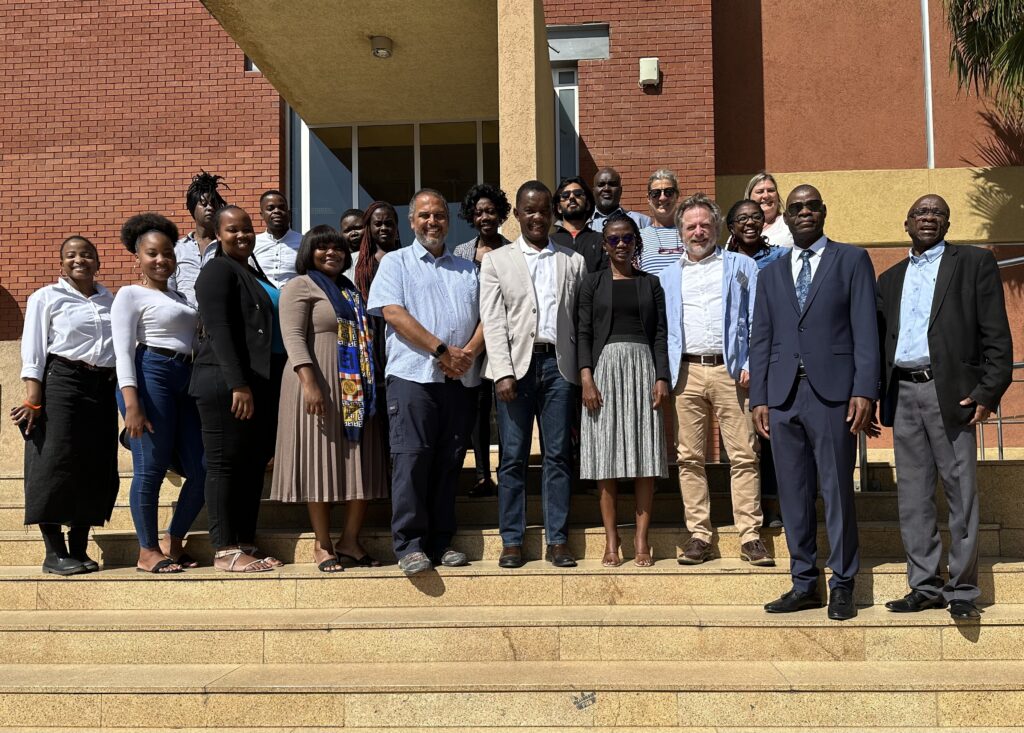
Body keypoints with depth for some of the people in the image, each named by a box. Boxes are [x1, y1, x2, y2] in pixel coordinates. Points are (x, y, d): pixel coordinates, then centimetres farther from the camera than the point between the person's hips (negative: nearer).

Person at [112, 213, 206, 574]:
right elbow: (123, 351, -8)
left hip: (185, 381, 7)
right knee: (151, 468, -6)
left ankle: (172, 543, 19)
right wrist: (131, 404, -18)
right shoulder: (130, 295, 2)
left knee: (202, 470, 3)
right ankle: (148, 552, 8)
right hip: (149, 377, -7)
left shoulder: (180, 298, 23)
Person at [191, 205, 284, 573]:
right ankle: (225, 550, 0)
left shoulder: (253, 272, 22)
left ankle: (246, 544, 16)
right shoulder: (218, 270, -5)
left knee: (254, 465, 9)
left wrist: (261, 385, 18)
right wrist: (238, 384, -22)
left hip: (261, 382, 9)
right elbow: (218, 330, -15)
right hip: (227, 385, -9)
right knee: (225, 464, -4)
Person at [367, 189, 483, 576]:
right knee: (411, 458, -8)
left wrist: (469, 352, -8)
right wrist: (442, 350, -13)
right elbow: (394, 314, -6)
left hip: (459, 380, 4)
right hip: (413, 374, -4)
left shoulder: (466, 269, 21)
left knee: (449, 461, 5)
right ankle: (409, 545, -4)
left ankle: (441, 542, 12)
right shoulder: (396, 262, 8)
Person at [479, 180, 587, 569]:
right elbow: (493, 321, 2)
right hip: (516, 364, -1)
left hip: (558, 364, 1)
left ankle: (558, 540, 9)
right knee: (513, 457, 1)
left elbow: (582, 319, 8)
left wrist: (585, 373, -1)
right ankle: (511, 541, 8)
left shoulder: (573, 261, 14)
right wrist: (503, 373, -9)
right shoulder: (497, 261, 10)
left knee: (558, 455, 3)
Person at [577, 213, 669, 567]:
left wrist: (661, 379, -4)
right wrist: (586, 378, -9)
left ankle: (641, 540, 3)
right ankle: (611, 542, 3)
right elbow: (583, 333, 2)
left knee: (645, 458, -2)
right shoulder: (592, 283, 9)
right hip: (605, 366, -1)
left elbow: (660, 334, 7)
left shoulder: (650, 283, 12)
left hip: (642, 366, 1)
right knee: (606, 458, -2)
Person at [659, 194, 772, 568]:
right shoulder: (667, 276, 19)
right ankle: (699, 535, 7)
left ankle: (750, 536, -1)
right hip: (686, 372, 2)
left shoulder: (741, 266, 12)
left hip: (730, 369, -2)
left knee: (743, 455, -5)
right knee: (690, 457, 2)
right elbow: (659, 329, 17)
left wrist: (752, 365, -5)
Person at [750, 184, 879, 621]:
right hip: (783, 395, 4)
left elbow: (865, 329, -1)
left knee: (837, 491, -1)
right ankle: (804, 584, 14)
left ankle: (842, 586, 8)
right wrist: (758, 397, 6)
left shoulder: (852, 260, 7)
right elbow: (760, 339, 15)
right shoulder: (771, 273, 18)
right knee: (793, 494, 6)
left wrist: (865, 390, -10)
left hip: (833, 392, -4)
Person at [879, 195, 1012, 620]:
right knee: (912, 494, 5)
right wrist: (875, 398, 6)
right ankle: (925, 586, 12)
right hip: (903, 393, 5)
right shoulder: (890, 278, 19)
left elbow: (996, 334, -1)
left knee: (961, 491, -2)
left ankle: (963, 590, 5)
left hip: (949, 391, -4)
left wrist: (987, 392, -11)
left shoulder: (974, 263, 6)